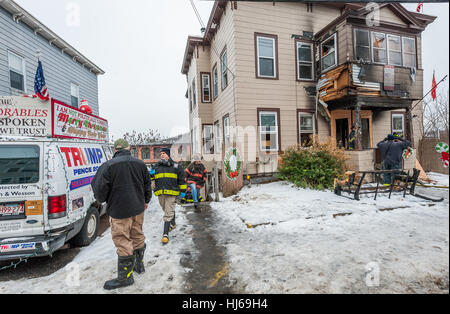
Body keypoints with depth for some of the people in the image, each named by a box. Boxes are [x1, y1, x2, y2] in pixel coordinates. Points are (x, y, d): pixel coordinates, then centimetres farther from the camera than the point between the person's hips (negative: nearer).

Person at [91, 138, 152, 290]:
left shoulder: (108, 166, -15)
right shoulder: (140, 163, 2)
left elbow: (100, 190, -13)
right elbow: (148, 185, 11)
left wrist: (102, 200, 10)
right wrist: (145, 201, 26)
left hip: (120, 211, -5)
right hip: (138, 209, 6)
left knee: (123, 242, 5)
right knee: (137, 236, 20)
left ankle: (125, 276, 19)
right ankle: (139, 265, 38)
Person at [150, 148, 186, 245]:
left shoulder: (175, 166, 2)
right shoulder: (156, 166, 12)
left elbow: (181, 179, 5)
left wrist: (183, 191, 3)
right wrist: (150, 174, -6)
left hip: (171, 193, -4)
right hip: (160, 194, 4)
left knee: (168, 213, -6)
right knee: (168, 211, 19)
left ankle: (165, 234, -1)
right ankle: (173, 224, 43)